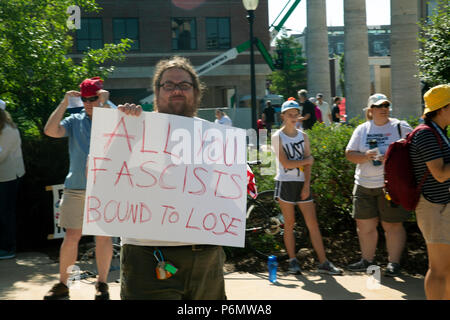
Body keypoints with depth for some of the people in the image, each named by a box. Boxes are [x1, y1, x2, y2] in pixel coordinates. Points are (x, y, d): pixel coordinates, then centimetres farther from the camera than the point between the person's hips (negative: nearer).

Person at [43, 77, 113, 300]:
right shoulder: (75, 121, 10)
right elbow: (50, 131, -4)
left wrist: (106, 103, -17)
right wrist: (64, 103, -6)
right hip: (75, 187, 2)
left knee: (103, 235, 3)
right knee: (72, 236, 4)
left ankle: (102, 284, 16)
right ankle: (62, 285, 14)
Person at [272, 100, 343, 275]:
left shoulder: (303, 136, 10)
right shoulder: (278, 137, -2)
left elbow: (308, 164, 4)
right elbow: (285, 163, -12)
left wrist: (307, 185, -7)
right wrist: (306, 160, -3)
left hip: (302, 183, 3)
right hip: (285, 183, -3)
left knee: (313, 223, -1)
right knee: (289, 224, 2)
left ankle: (323, 262, 0)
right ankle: (293, 261, 12)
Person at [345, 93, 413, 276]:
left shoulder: (400, 127, 1)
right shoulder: (362, 130, 9)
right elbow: (349, 154, 6)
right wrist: (364, 156, -14)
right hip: (364, 184, 4)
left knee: (392, 225, 0)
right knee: (364, 224, 8)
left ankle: (394, 263, 11)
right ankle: (367, 260, 24)